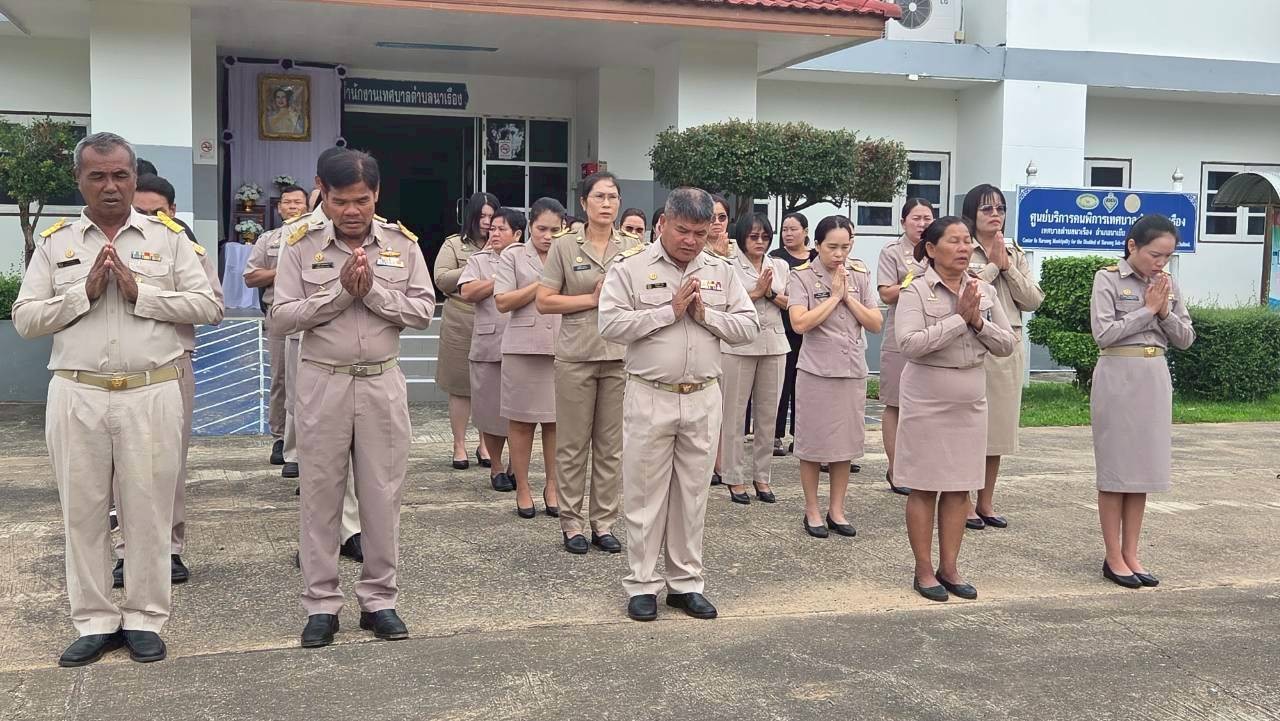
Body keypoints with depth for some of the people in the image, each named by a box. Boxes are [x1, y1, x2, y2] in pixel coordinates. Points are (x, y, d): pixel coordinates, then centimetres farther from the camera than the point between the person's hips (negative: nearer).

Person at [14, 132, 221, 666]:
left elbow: (209, 306, -2)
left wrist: (140, 292, -11)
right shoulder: (55, 243, 8)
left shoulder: (168, 238, 5)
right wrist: (84, 293, -10)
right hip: (77, 396, 2)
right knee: (83, 511, 7)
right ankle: (94, 622, 20)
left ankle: (145, 618, 17)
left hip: (151, 394, -1)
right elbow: (25, 320, 3)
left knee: (149, 509, 4)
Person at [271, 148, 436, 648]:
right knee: (321, 494, 6)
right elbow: (282, 316, -7)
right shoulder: (302, 246, -1)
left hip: (382, 383, 1)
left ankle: (379, 600, 19)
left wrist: (371, 291, -16)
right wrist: (341, 291, -15)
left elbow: (423, 310, -3)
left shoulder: (403, 244, 2)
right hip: (322, 383, -1)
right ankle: (321, 604, 17)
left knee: (383, 494, 6)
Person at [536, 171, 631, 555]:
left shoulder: (632, 247, 6)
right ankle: (571, 523, 14)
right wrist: (592, 299, -9)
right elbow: (544, 302, -1)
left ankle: (603, 522, 16)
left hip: (620, 355, 2)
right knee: (573, 444, 3)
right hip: (576, 355, -2)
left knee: (611, 445, 6)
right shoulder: (564, 246, 1)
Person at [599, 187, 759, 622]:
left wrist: (706, 315, -9)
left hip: (702, 399, 4)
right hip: (650, 398, -3)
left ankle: (685, 582, 21)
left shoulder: (721, 272, 9)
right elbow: (611, 324, -14)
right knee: (645, 494, 3)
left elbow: (749, 326, 6)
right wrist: (670, 312, -15)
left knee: (692, 495, 11)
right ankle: (642, 585, 14)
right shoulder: (631, 268, -3)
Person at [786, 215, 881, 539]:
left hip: (853, 370, 4)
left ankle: (836, 510, 22)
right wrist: (834, 296, -13)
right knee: (813, 442, 5)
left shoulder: (859, 275, 6)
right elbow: (800, 323, -18)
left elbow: (876, 324, 1)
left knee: (846, 442, 10)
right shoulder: (802, 276, -6)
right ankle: (812, 510, 18)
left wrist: (848, 296, -9)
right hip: (816, 370, -4)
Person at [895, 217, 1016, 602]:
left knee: (959, 488, 10)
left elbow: (1007, 344, 5)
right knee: (925, 488, 4)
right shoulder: (916, 291, -10)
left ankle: (949, 567, 22)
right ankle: (924, 571, 15)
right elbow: (909, 344, -23)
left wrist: (979, 323, -13)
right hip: (927, 401, -5)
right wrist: (959, 318, -20)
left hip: (970, 401, 5)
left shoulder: (984, 291, 5)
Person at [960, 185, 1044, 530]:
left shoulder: (1016, 254, 15)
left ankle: (986, 501, 20)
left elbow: (1033, 300, 5)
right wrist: (992, 265, -8)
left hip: (1009, 347, 6)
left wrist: (1006, 266, -4)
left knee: (999, 425, 10)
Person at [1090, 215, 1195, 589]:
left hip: (1155, 377, 5)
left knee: (1143, 467, 8)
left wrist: (1165, 311, -8)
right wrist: (1147, 309, -12)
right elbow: (1104, 333, -15)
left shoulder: (1168, 284, 9)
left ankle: (1130, 554, 16)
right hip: (1118, 376, -5)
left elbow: (1186, 339, 9)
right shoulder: (1108, 279, -6)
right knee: (1115, 468, 1)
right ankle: (1113, 558, 7)